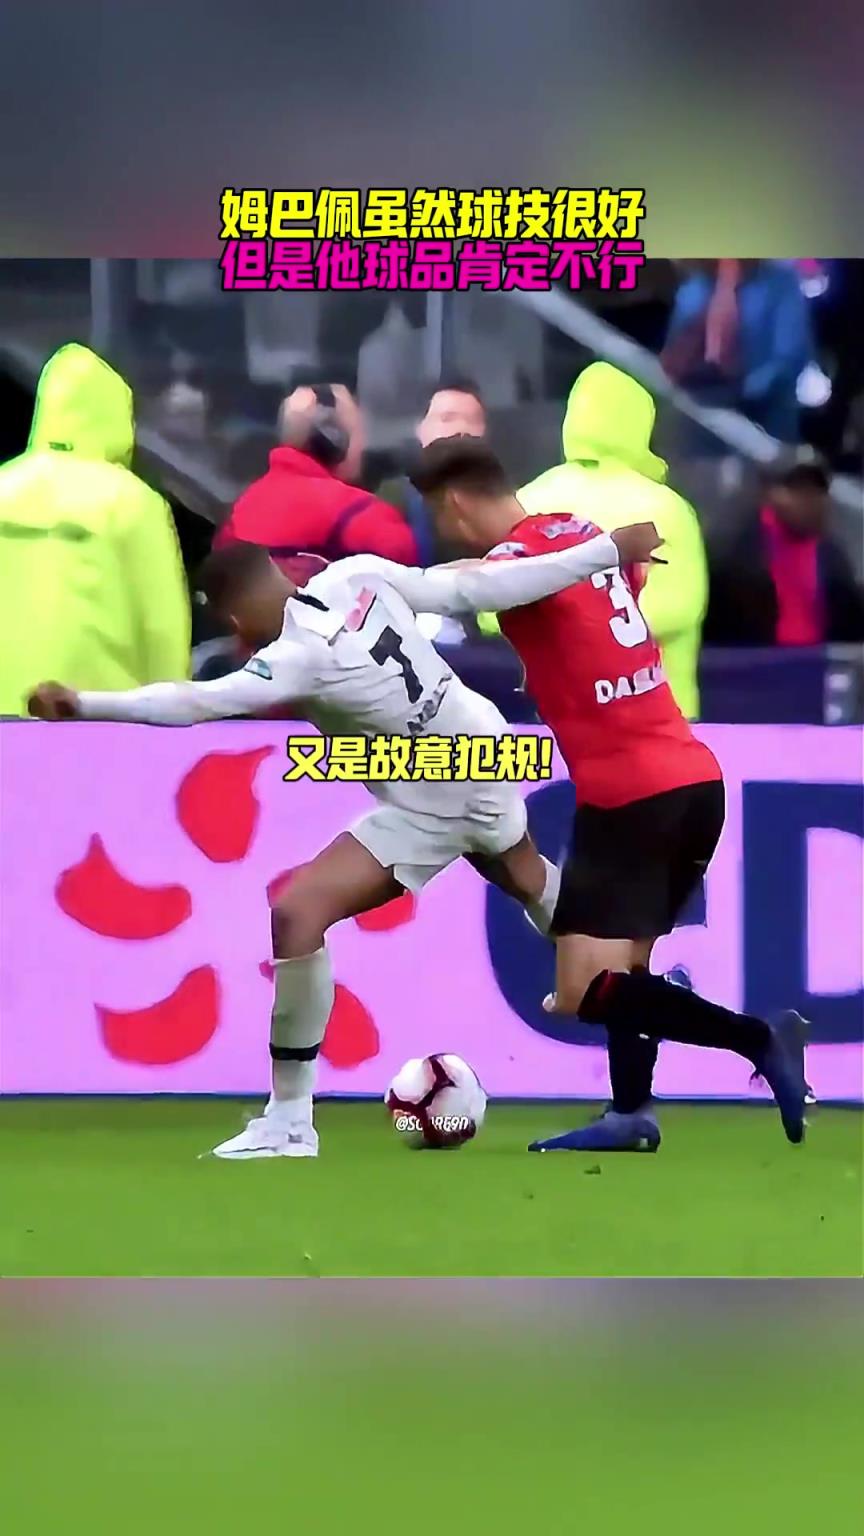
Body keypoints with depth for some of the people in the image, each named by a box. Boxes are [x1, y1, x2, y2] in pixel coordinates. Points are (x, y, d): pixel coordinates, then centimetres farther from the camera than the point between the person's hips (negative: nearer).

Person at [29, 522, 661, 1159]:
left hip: (428, 810, -8)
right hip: (488, 760, 8)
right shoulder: (359, 577, -11)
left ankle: (291, 1124, -10)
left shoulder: (301, 656, -28)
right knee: (527, 877, 37)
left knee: (297, 917, -13)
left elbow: (195, 702, -38)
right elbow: (472, 587, -9)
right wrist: (602, 552, -3)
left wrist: (84, 704, -43)